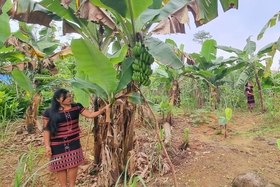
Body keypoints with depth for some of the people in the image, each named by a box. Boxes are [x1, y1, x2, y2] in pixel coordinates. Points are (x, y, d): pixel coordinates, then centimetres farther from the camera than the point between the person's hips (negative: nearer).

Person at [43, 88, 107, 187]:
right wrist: (47, 146, -10)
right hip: (58, 145, -2)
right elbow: (47, 130, -8)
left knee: (73, 164, 10)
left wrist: (103, 109, -19)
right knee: (61, 166, 10)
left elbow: (90, 114, -6)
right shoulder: (49, 112, -12)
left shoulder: (76, 107, -4)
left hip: (74, 142, 3)